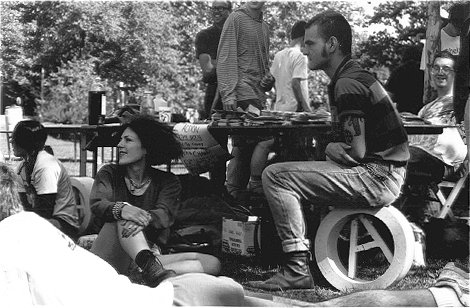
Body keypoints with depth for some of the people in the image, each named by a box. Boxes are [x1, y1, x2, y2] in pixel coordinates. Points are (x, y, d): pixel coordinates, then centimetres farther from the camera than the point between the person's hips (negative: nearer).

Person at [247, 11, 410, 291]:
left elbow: (355, 152, -20)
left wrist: (330, 148, -1)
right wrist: (333, 148, 3)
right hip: (385, 173, 11)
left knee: (275, 176, -15)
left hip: (377, 176, -11)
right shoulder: (355, 76, 16)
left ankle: (298, 270, -15)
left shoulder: (347, 84, -16)